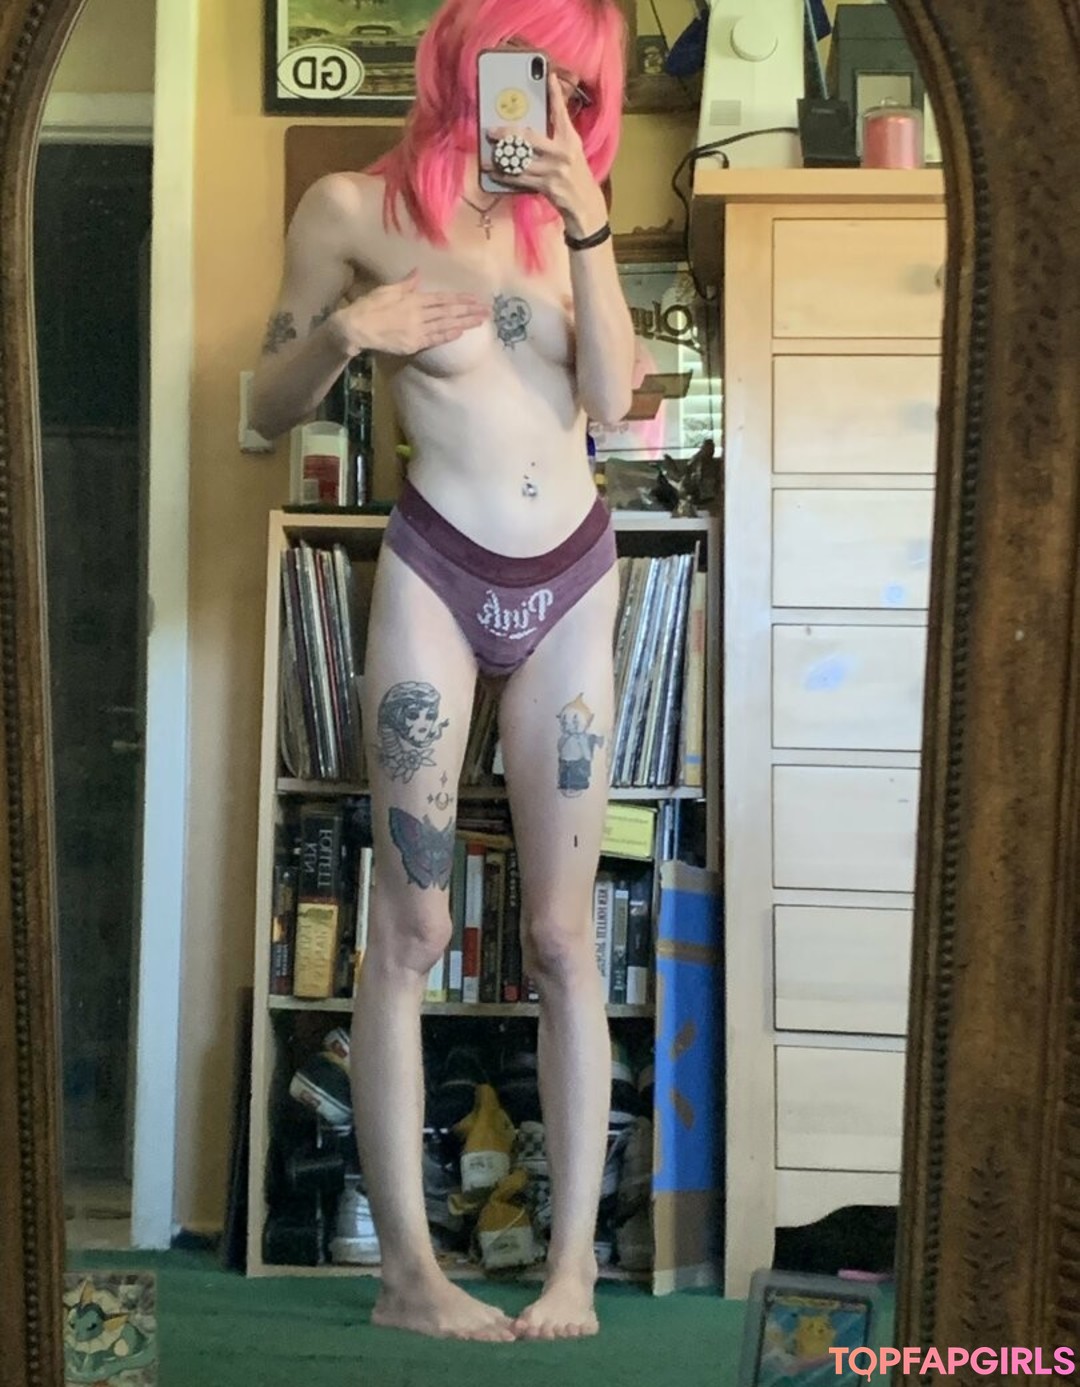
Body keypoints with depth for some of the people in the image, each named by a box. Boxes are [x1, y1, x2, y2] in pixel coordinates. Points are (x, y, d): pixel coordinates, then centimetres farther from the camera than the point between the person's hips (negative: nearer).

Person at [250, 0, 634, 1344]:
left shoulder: (558, 206, 9)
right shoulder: (355, 208, -1)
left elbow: (611, 397, -2)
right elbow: (269, 411, 1)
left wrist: (588, 219, -9)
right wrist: (342, 331, -18)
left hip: (572, 583, 3)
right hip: (436, 577, -3)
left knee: (562, 932, 1)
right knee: (410, 926, -6)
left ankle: (574, 1262, 4)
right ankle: (407, 1267, 0)